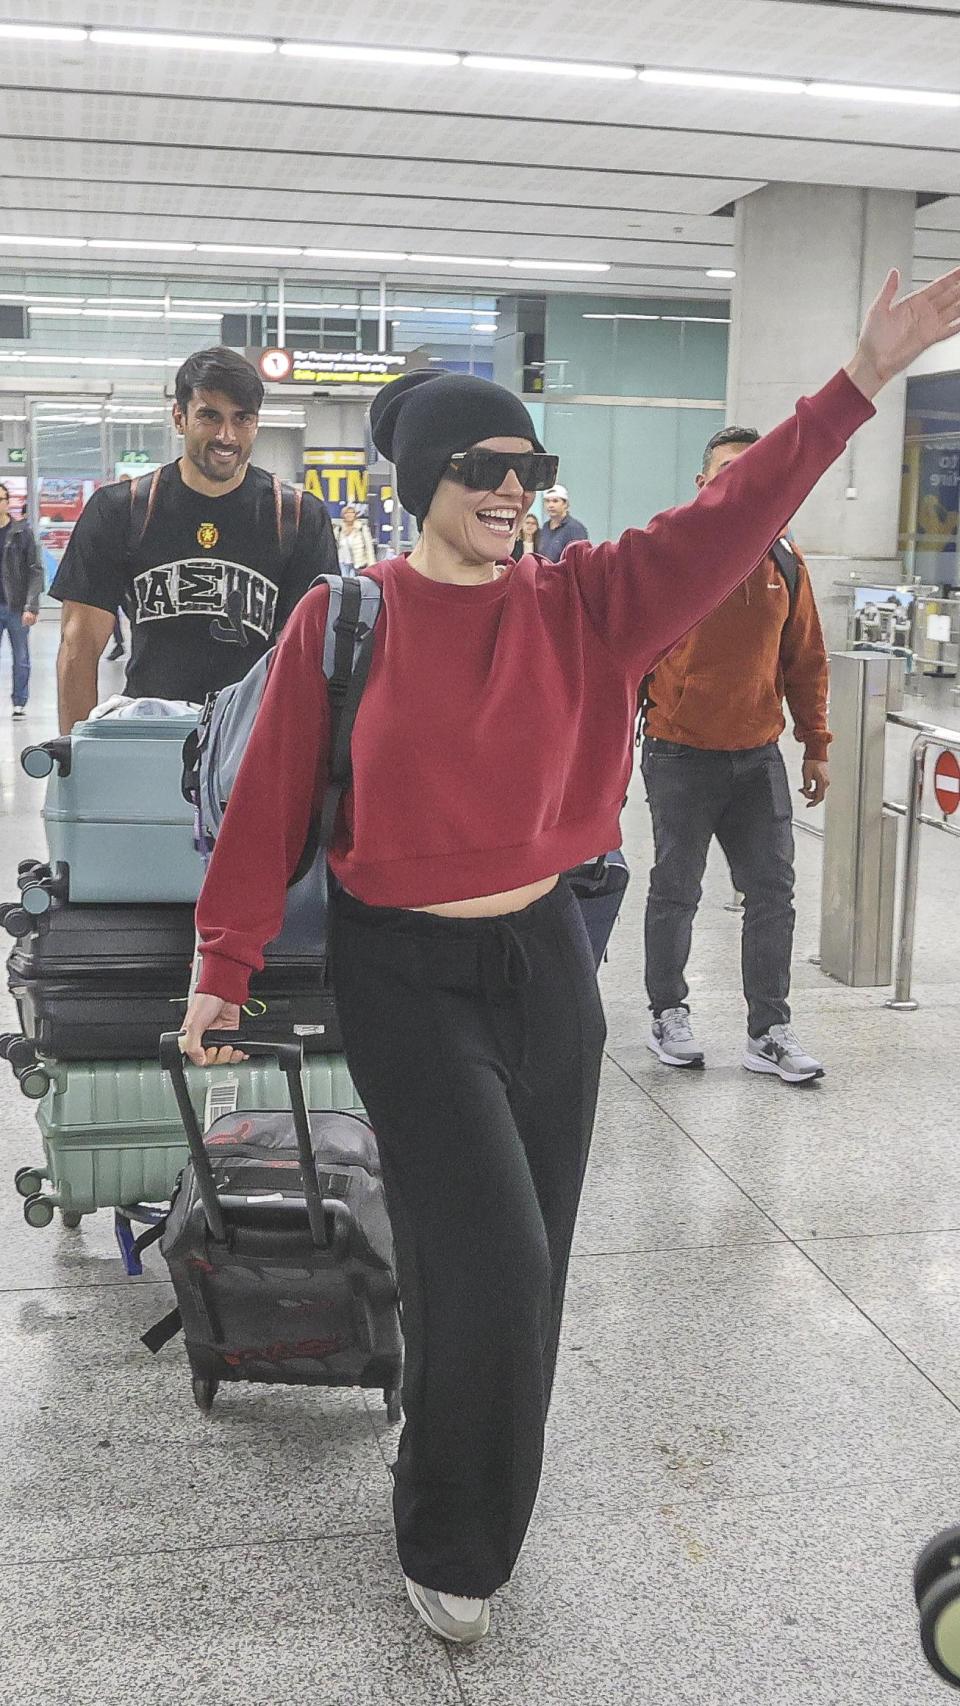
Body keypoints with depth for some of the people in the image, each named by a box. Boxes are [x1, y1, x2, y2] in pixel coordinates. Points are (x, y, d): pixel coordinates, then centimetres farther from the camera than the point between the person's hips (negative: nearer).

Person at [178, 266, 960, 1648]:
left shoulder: (579, 603, 0)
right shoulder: (343, 621, -8)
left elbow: (727, 522, -10)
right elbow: (270, 804, -4)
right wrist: (224, 971, -1)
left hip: (547, 964, 4)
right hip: (408, 979, -4)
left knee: (524, 1271, 13)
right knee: (493, 1268, -8)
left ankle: (473, 1507, 39)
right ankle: (449, 1548, 19)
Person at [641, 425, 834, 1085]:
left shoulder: (785, 561, 5)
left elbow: (805, 660, 11)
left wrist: (816, 746, 10)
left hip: (759, 757, 4)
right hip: (681, 754, -4)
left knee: (773, 893, 5)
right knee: (677, 892, 8)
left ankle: (770, 1030, 14)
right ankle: (669, 1012, 25)